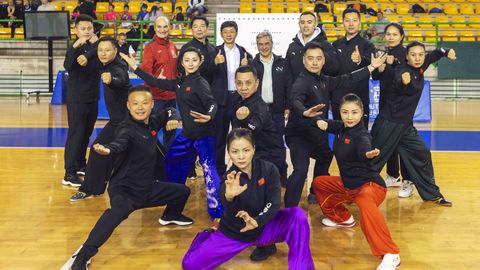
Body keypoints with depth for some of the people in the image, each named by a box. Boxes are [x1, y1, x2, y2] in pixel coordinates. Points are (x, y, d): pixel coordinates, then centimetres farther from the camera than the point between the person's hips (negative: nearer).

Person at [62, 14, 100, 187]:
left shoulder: (95, 46, 6)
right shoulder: (74, 47, -9)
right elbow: (67, 66, -26)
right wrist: (75, 46, -39)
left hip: (93, 97, 5)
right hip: (77, 98, -5)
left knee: (86, 133, 14)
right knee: (75, 134, -7)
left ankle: (80, 164, 28)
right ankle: (69, 173, -4)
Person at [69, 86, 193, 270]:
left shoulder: (152, 122, 1)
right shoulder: (127, 128, -21)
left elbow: (169, 111, 22)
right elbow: (120, 143, -44)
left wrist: (172, 118, -2)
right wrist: (107, 150, -67)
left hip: (148, 188, 8)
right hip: (124, 188, -8)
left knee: (182, 191, 20)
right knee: (119, 210, -40)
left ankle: (170, 216, 52)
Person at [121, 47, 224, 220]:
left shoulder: (201, 83, -13)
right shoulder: (180, 83, 10)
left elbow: (212, 103, -26)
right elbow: (158, 83, 16)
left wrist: (209, 117, -50)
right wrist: (135, 68, 17)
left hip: (204, 134, -8)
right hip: (187, 133, 9)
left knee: (208, 168, -15)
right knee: (172, 161, 20)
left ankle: (218, 211, -14)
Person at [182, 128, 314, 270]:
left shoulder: (269, 169, -13)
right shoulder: (229, 179, -20)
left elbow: (274, 203, -17)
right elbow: (231, 212, -39)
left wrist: (257, 222, -35)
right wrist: (229, 197, -62)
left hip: (263, 227, 1)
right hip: (234, 233, 0)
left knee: (298, 215, -25)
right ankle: (208, 236, 23)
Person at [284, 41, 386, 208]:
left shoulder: (324, 80, 7)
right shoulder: (302, 81, -20)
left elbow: (346, 80, 16)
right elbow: (295, 101, -39)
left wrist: (372, 67, 19)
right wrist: (305, 113, -63)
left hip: (315, 134, 10)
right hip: (298, 134, -10)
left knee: (325, 157, 33)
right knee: (301, 170, -29)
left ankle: (315, 194, 53)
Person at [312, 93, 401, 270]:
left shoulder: (362, 134, -22)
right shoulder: (341, 128, 1)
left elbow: (364, 150, -45)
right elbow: (331, 125, 25)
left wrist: (369, 154, -69)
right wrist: (323, 123, 3)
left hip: (368, 184, -9)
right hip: (347, 184, 9)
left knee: (366, 205, -42)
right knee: (318, 183, 23)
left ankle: (390, 254, -39)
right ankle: (342, 219, 35)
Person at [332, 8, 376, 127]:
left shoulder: (367, 45, -3)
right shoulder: (336, 44, 11)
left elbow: (371, 64, -22)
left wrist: (360, 60, -45)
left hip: (360, 99, -4)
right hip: (338, 99, 4)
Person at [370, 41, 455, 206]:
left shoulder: (420, 67, 4)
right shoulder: (402, 71, -19)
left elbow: (434, 55, 24)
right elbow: (398, 84, -43)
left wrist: (446, 52, 7)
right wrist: (404, 83, -64)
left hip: (405, 124, 8)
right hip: (388, 123, -8)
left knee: (421, 154, 8)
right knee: (375, 158, -3)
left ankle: (432, 194, 20)